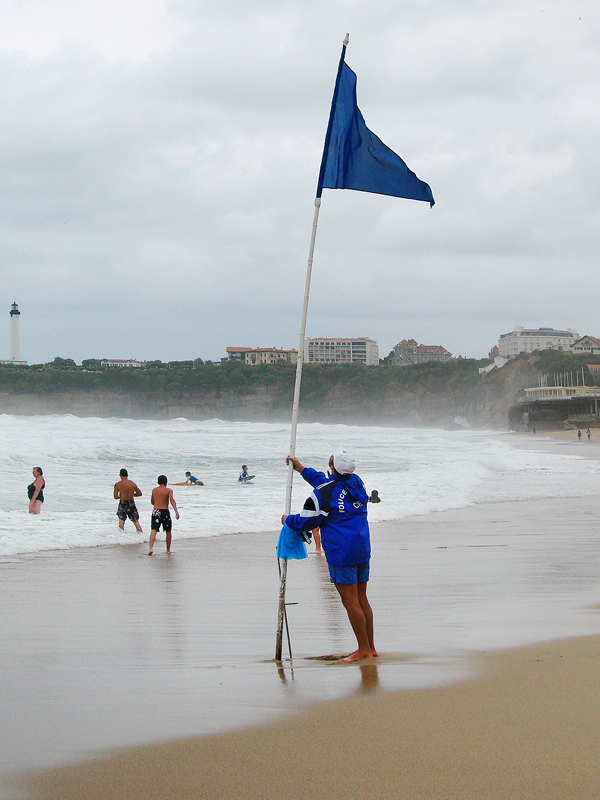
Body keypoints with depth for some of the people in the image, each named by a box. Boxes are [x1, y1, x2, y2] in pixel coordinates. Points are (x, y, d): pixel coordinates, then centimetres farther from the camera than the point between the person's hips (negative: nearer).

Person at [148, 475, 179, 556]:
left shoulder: (154, 490, 12)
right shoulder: (169, 490, 0)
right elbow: (172, 500, -16)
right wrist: (176, 511, -25)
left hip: (156, 512, 2)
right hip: (165, 511, -2)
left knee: (154, 530, -10)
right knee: (168, 531, 17)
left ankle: (151, 547, -32)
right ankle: (168, 550, 24)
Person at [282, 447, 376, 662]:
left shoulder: (323, 493, -15)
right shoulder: (356, 483, 9)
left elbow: (307, 522, -6)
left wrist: (288, 520, 15)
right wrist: (300, 468, 33)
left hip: (341, 553, -8)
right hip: (363, 549, 8)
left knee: (350, 602, -4)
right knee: (361, 599, 14)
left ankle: (364, 650, -3)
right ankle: (370, 647, 19)